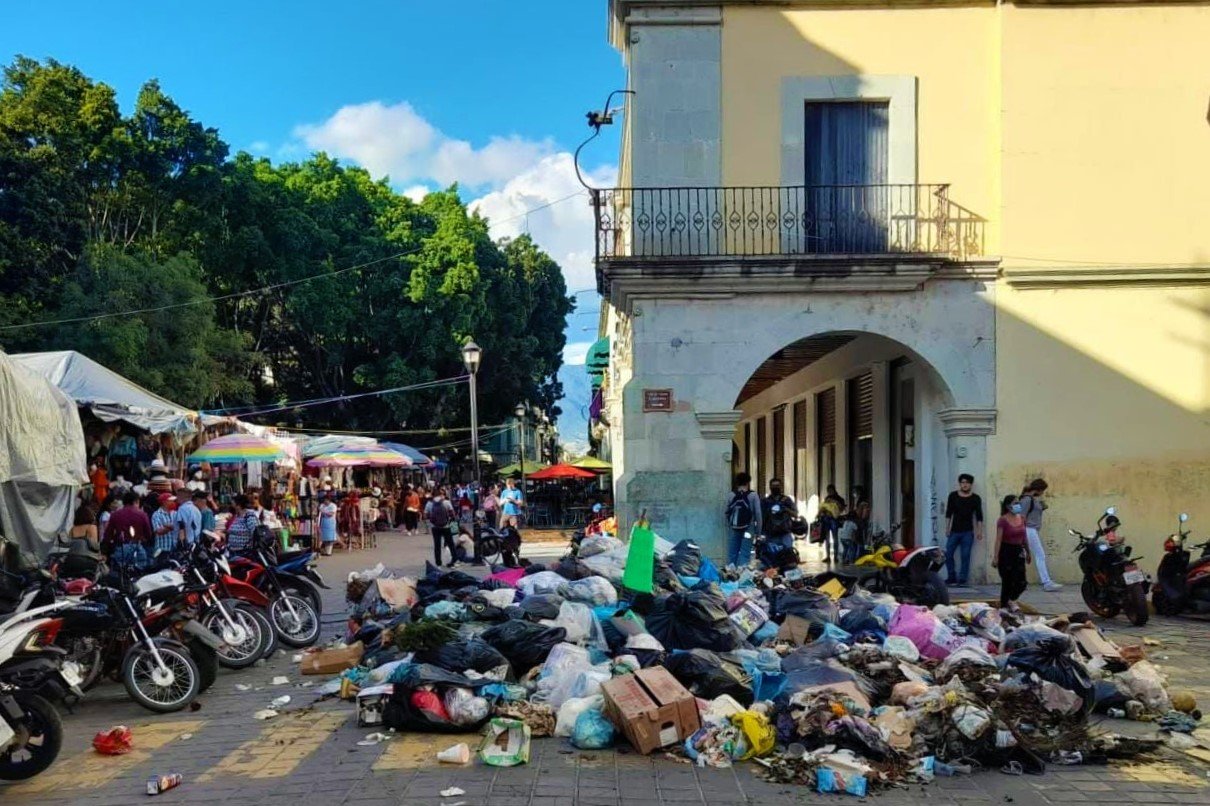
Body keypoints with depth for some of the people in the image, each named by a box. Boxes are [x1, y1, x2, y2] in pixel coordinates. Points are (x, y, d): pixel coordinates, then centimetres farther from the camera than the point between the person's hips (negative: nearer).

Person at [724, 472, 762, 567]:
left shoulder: (732, 495, 3)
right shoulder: (753, 495, -3)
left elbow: (726, 513, 4)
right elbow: (758, 514, -6)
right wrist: (758, 531, -1)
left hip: (733, 529, 2)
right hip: (748, 529, -2)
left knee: (732, 553, 8)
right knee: (745, 553, 0)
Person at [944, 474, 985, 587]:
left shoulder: (975, 498, 1)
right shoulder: (953, 496, 4)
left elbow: (979, 516, 1)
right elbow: (948, 513, 7)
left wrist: (979, 531, -5)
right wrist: (947, 528, 4)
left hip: (968, 532, -2)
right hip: (954, 531, 2)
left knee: (965, 556, -3)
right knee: (948, 554, -1)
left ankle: (962, 579, 4)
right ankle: (951, 577, 11)